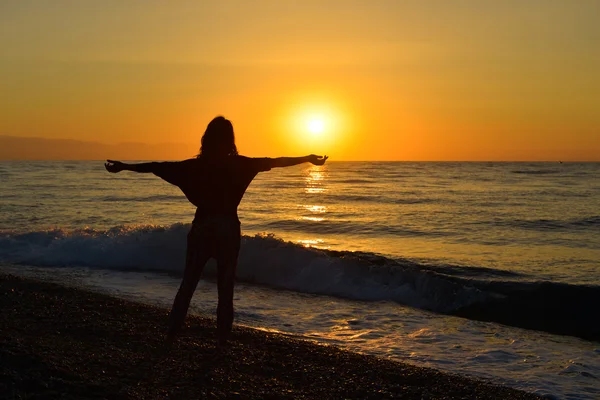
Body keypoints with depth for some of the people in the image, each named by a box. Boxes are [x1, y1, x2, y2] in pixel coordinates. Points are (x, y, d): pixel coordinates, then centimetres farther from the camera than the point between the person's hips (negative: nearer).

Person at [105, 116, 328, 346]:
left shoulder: (196, 165, -3)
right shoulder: (239, 165, -5)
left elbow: (159, 167, -1)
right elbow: (274, 162, -1)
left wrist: (124, 166, 6)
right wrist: (307, 159, 7)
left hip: (202, 227, 1)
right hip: (228, 228, -1)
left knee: (187, 284, 10)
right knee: (225, 287, 6)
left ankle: (171, 335, 7)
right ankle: (222, 339, 5)